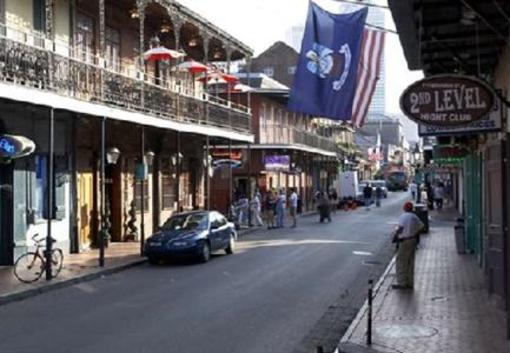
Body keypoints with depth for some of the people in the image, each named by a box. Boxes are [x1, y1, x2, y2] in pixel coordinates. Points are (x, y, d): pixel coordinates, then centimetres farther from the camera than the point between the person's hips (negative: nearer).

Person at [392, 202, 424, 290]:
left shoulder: (403, 216, -12)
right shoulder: (414, 217, 11)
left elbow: (400, 227, -23)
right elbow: (422, 226, 13)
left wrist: (395, 236, -13)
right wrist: (415, 235, 15)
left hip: (404, 241, -8)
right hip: (413, 240, 8)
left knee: (401, 262, -3)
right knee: (410, 262, 12)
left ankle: (402, 283, -4)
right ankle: (409, 283, 15)